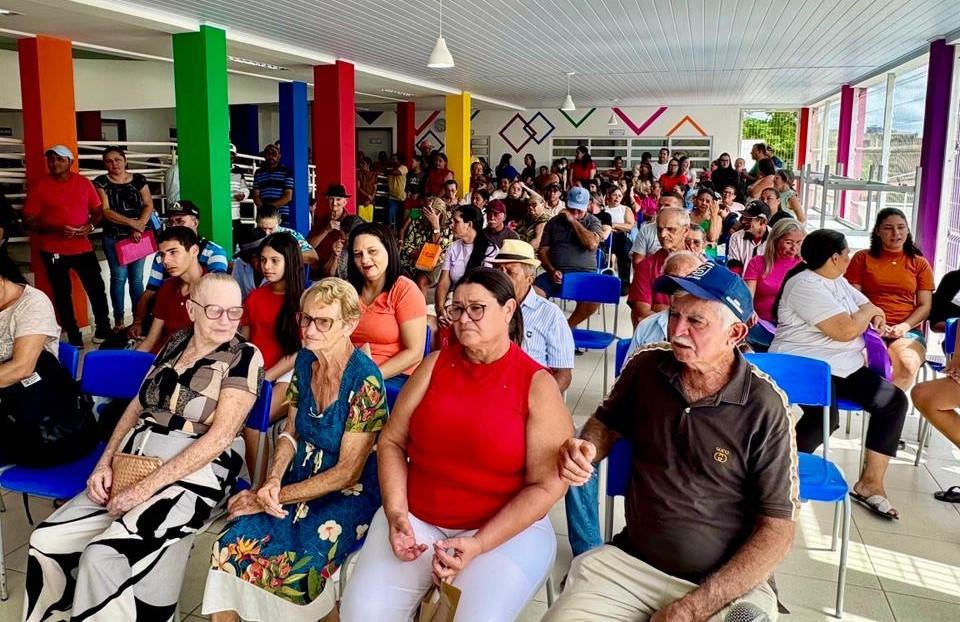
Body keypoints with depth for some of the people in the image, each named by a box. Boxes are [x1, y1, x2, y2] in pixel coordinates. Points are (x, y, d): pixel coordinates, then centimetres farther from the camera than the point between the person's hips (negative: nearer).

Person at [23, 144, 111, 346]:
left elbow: (98, 210, 11)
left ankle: (103, 329, 22)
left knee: (97, 289, 5)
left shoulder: (84, 183, 3)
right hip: (53, 250, -2)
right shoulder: (38, 185, -5)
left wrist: (90, 225, -10)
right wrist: (56, 229, -21)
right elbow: (29, 221, -6)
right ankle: (73, 337, 18)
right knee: (62, 294, 8)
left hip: (83, 247, 2)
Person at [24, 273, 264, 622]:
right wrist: (105, 462, 1)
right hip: (133, 463, 6)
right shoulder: (177, 342, 11)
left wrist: (147, 488, -17)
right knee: (46, 541, -5)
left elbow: (220, 436, -15)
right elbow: (136, 406, 17)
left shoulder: (245, 357, -8)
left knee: (102, 558, -24)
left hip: (193, 476, -6)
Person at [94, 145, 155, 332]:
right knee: (119, 277, -3)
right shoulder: (101, 183, 1)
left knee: (137, 278, 5)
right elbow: (105, 211, -7)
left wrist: (139, 226, -12)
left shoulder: (139, 180, 7)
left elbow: (149, 205, 2)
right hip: (114, 237, -1)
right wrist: (132, 223, -16)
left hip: (138, 236, 1)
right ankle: (119, 320, 3)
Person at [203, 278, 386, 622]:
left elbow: (347, 472, -16)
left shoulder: (365, 380, -19)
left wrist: (274, 497, -12)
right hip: (300, 478, 6)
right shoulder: (305, 361, 0)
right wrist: (273, 481, -8)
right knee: (231, 547, -17)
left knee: (290, 567, -28)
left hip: (348, 494, -5)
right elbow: (291, 432, 11)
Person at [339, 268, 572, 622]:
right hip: (416, 519, 3)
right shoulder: (436, 365, 3)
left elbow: (546, 485, -11)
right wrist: (395, 514, -10)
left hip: (508, 528, -3)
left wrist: (478, 545, -18)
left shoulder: (537, 384, -8)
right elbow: (391, 441, 5)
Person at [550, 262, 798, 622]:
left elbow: (778, 530, -11)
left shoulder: (764, 409, -12)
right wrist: (586, 449, -9)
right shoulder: (646, 366, -4)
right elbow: (607, 423, 15)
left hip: (728, 584, -1)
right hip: (629, 563, 2)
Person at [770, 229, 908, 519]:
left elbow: (869, 307, 27)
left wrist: (871, 315, 2)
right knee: (825, 417, -34)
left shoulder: (838, 281, 16)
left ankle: (870, 483, -3)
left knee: (894, 399, -6)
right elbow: (845, 330, -21)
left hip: (844, 367, 10)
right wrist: (867, 311, -1)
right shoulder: (805, 285, -15)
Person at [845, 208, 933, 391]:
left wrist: (903, 327, -8)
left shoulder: (920, 263, 17)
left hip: (908, 331, 2)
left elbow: (925, 306, 11)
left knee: (908, 366, -33)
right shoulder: (862, 258, 13)